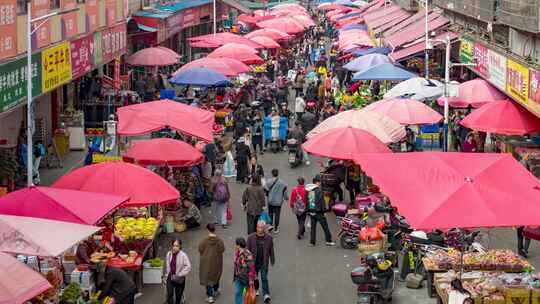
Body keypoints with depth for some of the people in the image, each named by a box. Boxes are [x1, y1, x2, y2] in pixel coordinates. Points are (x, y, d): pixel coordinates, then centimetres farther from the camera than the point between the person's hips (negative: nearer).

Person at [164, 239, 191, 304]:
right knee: (169, 294, -8)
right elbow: (167, 266, 9)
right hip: (170, 278, 2)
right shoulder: (169, 254, -4)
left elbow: (188, 267, -24)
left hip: (179, 279, -2)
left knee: (178, 295, 14)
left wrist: (180, 274, -25)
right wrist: (166, 276, 11)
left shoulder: (183, 255, -19)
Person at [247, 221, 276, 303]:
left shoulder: (269, 238, -7)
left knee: (264, 278, -6)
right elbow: (248, 250, -3)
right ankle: (256, 290, 42)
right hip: (254, 262, 1)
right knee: (254, 277, 18)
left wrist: (272, 260, 9)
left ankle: (266, 295, -7)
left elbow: (271, 250, 3)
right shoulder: (251, 237, -8)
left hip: (264, 263, -1)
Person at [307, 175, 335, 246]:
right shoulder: (318, 191, -14)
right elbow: (321, 201, -16)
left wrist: (308, 210, 18)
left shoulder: (309, 191, 5)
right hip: (318, 212, -6)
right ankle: (328, 241, 6)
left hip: (311, 212, 6)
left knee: (313, 227, 12)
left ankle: (312, 242, 11)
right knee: (325, 226, 3)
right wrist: (323, 209, -8)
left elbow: (307, 201, 11)